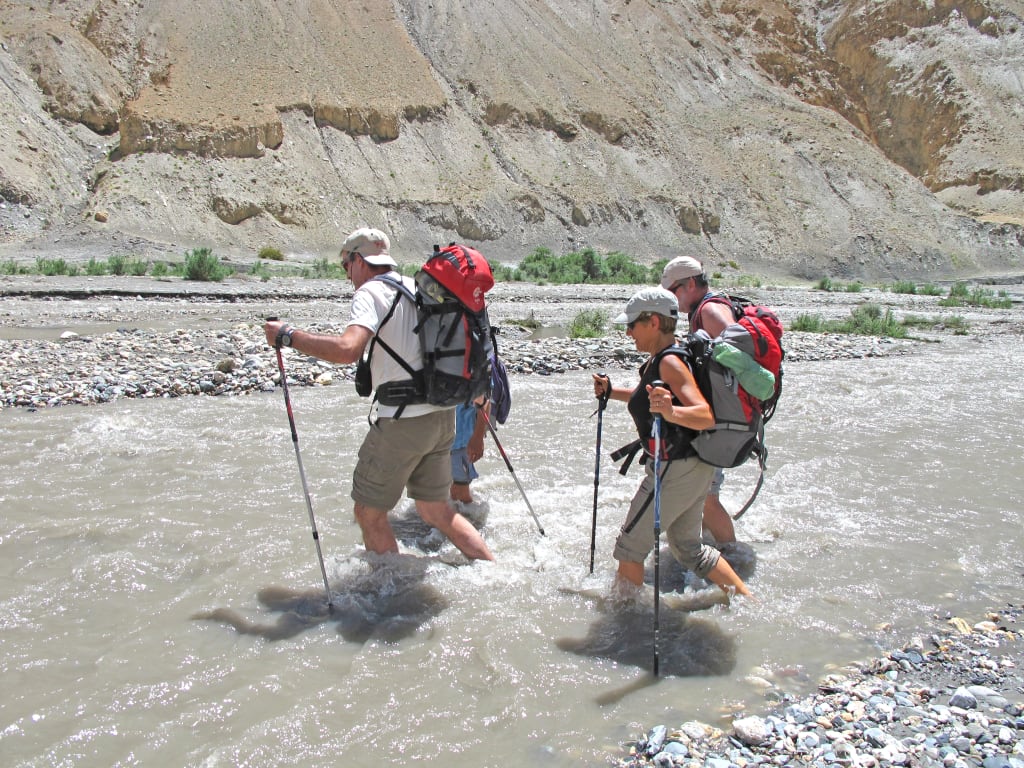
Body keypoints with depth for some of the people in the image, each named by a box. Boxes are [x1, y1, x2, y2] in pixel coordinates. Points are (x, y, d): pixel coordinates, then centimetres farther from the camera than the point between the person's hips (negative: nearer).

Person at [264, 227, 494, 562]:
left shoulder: (371, 292, -10)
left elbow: (348, 349, -28)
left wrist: (287, 335, -17)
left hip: (404, 421, -8)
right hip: (443, 415, 8)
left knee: (369, 513, 8)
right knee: (436, 511, 19)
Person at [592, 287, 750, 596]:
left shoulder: (670, 363, -21)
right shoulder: (657, 361, 8)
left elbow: (706, 416, -32)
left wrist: (671, 413, -50)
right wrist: (611, 391, 21)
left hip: (676, 471, -10)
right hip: (694, 467, 10)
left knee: (630, 545, 4)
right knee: (688, 549, 22)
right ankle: (747, 599, 28)